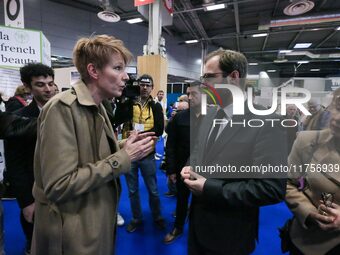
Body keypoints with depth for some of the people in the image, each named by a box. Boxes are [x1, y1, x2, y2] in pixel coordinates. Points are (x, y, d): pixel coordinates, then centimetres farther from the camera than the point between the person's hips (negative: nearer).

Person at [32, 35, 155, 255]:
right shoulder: (62, 108, -22)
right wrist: (122, 158, -24)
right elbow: (59, 186, -27)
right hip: (74, 236, -8)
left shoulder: (97, 107, 5)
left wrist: (125, 147, -7)